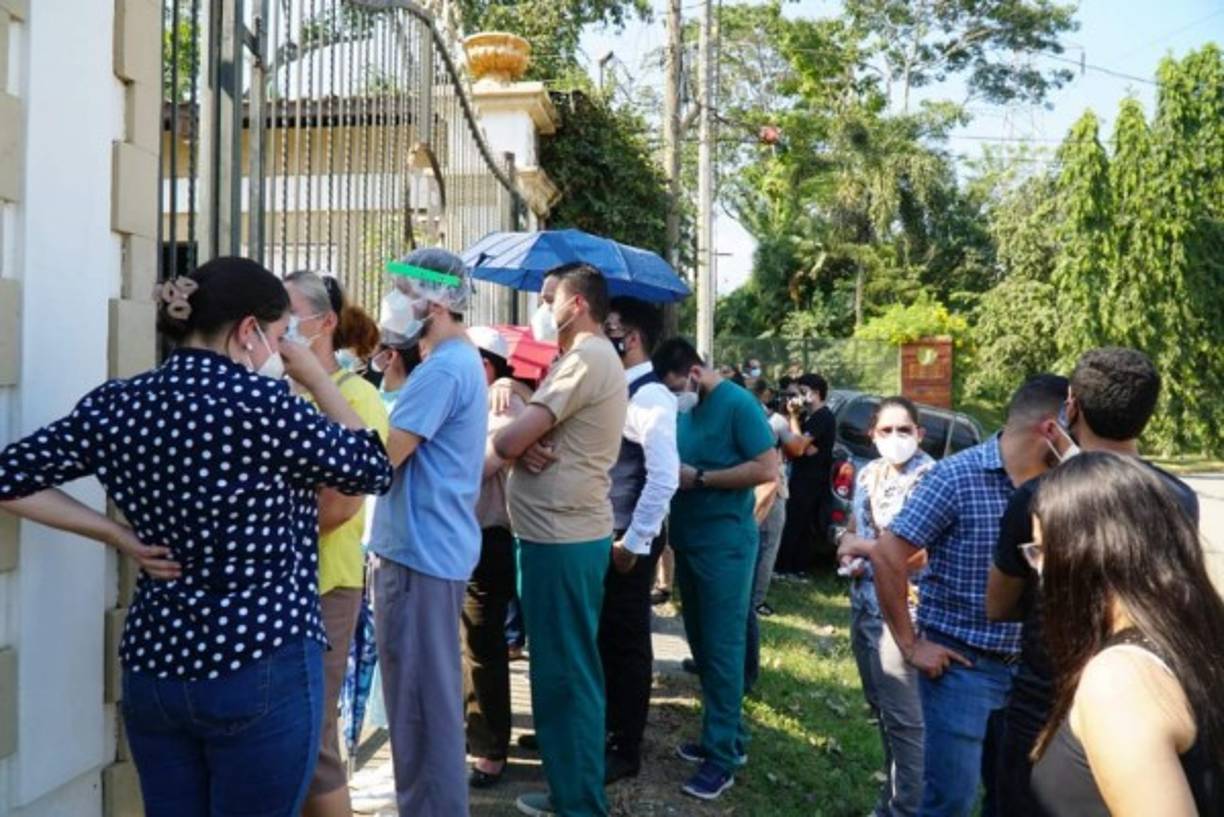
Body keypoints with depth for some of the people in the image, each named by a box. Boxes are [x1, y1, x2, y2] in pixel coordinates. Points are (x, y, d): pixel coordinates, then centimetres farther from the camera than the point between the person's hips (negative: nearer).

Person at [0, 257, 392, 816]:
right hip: (261, 668, -6)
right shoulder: (259, 401, -15)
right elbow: (373, 471, -3)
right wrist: (314, 376, 5)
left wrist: (119, 536, 5)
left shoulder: (116, 404, 2)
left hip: (151, 667, 6)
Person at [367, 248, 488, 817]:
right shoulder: (463, 361, 15)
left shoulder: (440, 370, -18)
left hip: (420, 553, -11)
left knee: (420, 705, 0)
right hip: (440, 548, 11)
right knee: (432, 699, 20)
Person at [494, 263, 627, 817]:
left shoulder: (586, 358, -16)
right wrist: (529, 446, -9)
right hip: (568, 533, 10)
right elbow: (529, 439, 13)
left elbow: (510, 441, -20)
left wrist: (516, 444, 2)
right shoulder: (590, 358, 18)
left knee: (564, 673, -2)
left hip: (561, 539, -10)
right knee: (566, 670, 17)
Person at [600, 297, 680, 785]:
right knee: (604, 636, 18)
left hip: (629, 541, -9)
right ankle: (605, 729, 35)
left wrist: (634, 542, -21)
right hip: (605, 532, 9)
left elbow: (665, 478, -26)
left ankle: (625, 750, 18)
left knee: (626, 641, 3)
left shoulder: (650, 397, -19)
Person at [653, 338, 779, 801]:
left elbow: (768, 469, -19)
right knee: (701, 645, 14)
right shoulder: (685, 408, 10)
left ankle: (721, 757, 7)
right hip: (688, 541, 8)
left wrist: (699, 478, -18)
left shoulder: (738, 404, -13)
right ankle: (727, 735, 28)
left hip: (725, 543, -8)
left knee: (721, 648, -2)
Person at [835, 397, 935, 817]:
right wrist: (847, 551, -2)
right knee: (879, 707, 19)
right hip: (864, 605, 8)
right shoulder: (869, 473, 8)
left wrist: (859, 546, -13)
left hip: (901, 610, -8)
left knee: (902, 716, -1)